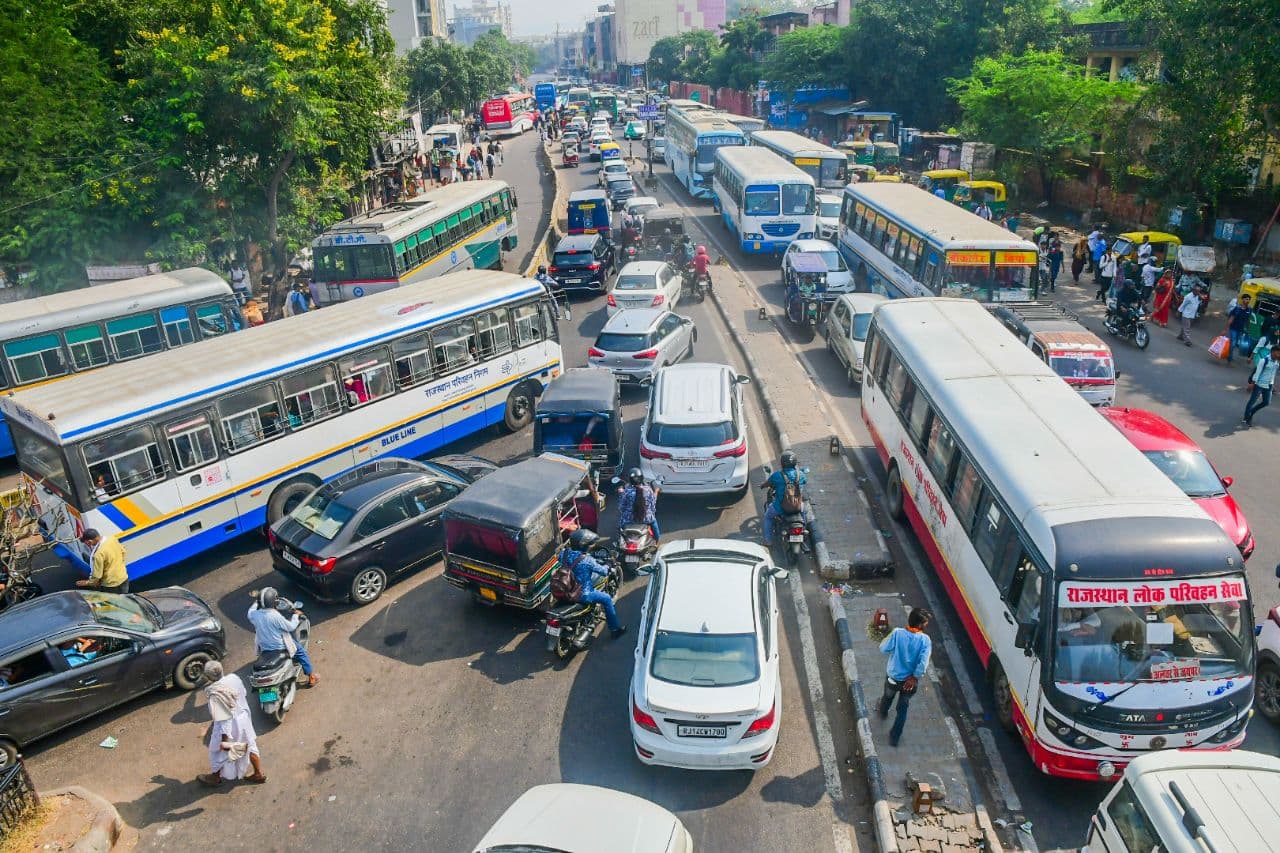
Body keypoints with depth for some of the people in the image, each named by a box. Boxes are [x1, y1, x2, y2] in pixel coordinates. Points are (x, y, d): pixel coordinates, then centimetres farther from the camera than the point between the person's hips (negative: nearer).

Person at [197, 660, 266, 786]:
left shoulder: (216, 694, -31)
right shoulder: (234, 677, -12)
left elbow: (223, 719, -26)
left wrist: (225, 739, -17)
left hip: (230, 725, -7)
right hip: (244, 718, 7)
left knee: (219, 752, 21)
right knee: (249, 746, 23)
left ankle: (215, 778, 44)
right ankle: (259, 774, 36)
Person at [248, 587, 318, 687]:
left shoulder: (254, 614, -15)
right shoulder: (276, 616, -31)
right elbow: (291, 627, -21)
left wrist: (255, 602, 24)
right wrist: (296, 615, -4)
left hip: (264, 648, 5)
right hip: (280, 648, -5)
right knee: (301, 651, 16)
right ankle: (311, 677, 20)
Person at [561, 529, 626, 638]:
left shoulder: (564, 552, -12)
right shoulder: (587, 560, -28)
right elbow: (603, 571, -15)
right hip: (582, 595, -7)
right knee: (607, 599, 15)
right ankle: (615, 629, 27)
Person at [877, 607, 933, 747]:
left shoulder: (897, 633, -23)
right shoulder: (925, 639, -24)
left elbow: (883, 648, -11)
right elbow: (923, 663, -28)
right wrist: (914, 678, -13)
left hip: (893, 677, 1)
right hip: (910, 680, -1)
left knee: (888, 696, 34)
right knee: (903, 708, 23)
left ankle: (883, 712, 64)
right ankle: (894, 737, 32)